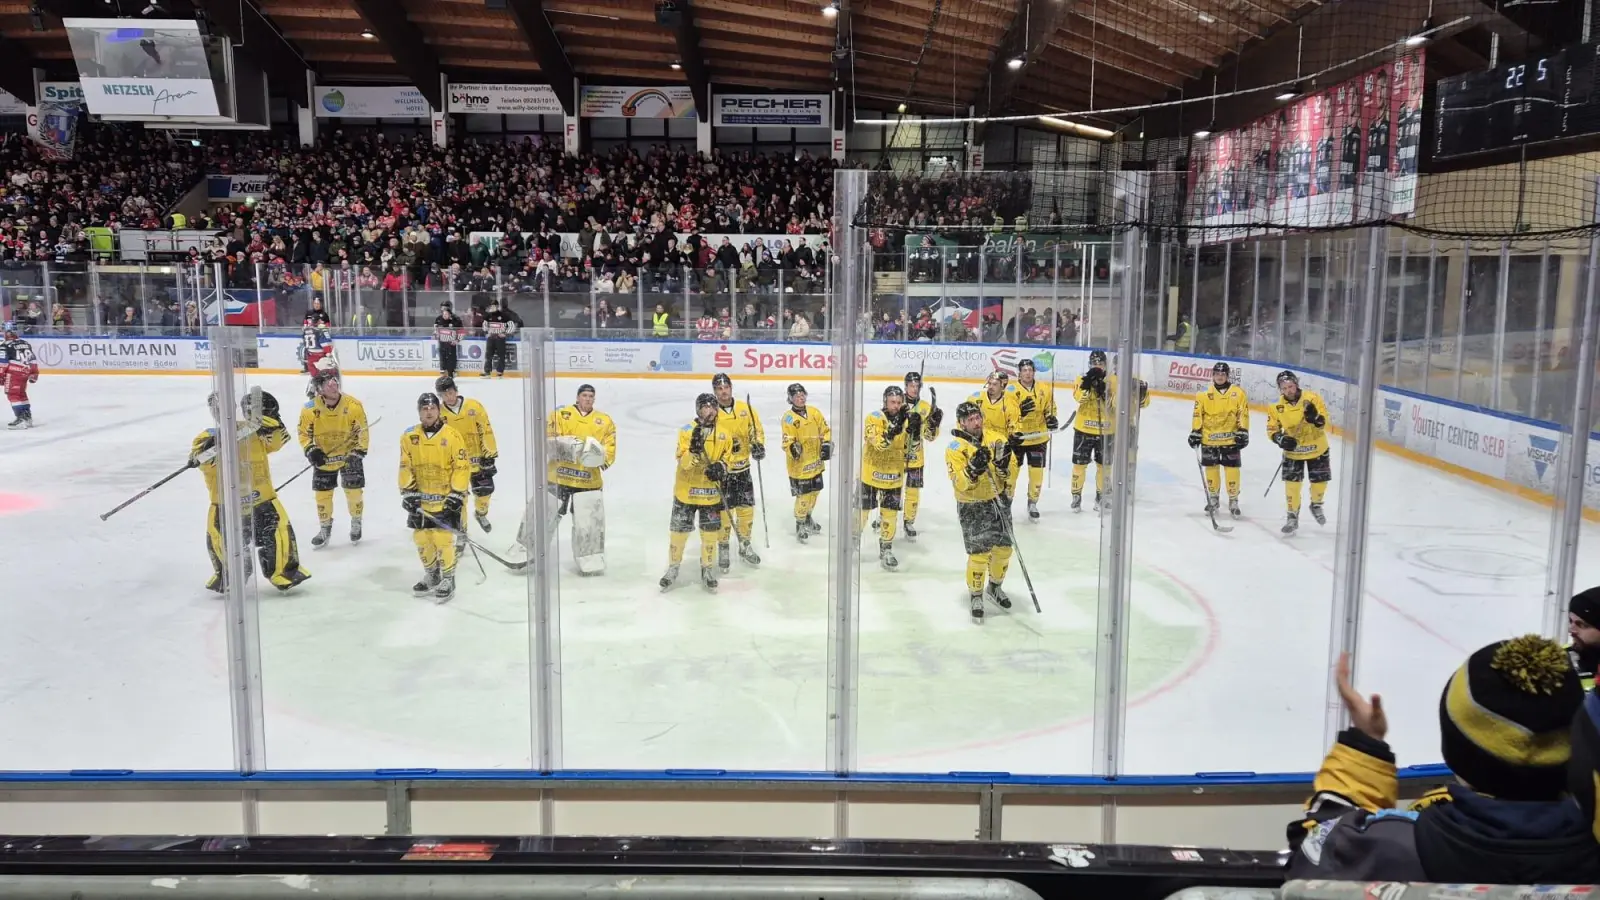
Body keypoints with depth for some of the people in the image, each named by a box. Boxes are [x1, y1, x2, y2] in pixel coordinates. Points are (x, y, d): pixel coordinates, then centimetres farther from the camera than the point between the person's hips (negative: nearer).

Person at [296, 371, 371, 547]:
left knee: (353, 490, -3)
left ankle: (356, 523, 21)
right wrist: (310, 450, -17)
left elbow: (362, 431, -10)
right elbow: (304, 433, -4)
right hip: (324, 457, 1)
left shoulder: (353, 405, -19)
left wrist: (359, 452, -16)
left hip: (349, 454, -1)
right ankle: (325, 528, 27)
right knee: (322, 493, 6)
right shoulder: (310, 409, -18)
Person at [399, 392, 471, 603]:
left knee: (443, 538, -10)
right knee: (421, 538, 11)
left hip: (446, 499, -4)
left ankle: (448, 579, 5)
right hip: (420, 499, 5)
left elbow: (462, 466, -10)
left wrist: (457, 494, -14)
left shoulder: (452, 435, -10)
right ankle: (431, 575, 31)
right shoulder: (409, 436, 2)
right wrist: (408, 492, -2)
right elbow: (405, 467, 5)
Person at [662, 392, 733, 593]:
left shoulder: (724, 432, 0)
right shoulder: (687, 431, -11)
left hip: (711, 493, 2)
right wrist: (694, 450, -40)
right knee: (679, 531, 7)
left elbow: (728, 455, 10)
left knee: (710, 533, 8)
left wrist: (721, 467, -11)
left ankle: (708, 569, 26)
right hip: (686, 491, -2)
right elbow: (683, 462, -20)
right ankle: (673, 567, 25)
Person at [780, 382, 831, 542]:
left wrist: (827, 445, -1)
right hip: (799, 465, -6)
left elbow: (826, 430, 12)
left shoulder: (815, 413, 2)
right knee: (803, 495, -6)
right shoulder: (788, 418, -15)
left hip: (816, 462, 6)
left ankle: (807, 517, 43)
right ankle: (800, 525, 13)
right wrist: (793, 448, -37)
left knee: (815, 491, 20)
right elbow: (787, 442, -17)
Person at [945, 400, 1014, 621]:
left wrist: (1004, 463, -21)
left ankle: (994, 587, 37)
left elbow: (1008, 476, 0)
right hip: (971, 506, -5)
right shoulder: (955, 447, -14)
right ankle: (975, 596, 12)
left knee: (1004, 548, 12)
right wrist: (973, 468, -38)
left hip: (997, 501, 5)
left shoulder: (996, 439, -2)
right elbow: (960, 484, -21)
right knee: (979, 553, -9)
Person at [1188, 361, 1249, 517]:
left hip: (1230, 439, -1)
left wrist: (1243, 432, -5)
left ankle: (1233, 501, 10)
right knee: (1211, 469, 7)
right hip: (1209, 439, 1)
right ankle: (1213, 499, 21)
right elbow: (1198, 415, 2)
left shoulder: (1238, 393, 0)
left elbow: (1243, 414, 1)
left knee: (1232, 469, -1)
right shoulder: (1204, 394, 0)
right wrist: (1195, 432, -3)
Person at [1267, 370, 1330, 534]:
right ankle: (1293, 516, 10)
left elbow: (1324, 422, -16)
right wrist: (1281, 439, -24)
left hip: (1317, 448, 0)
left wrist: (1316, 418, -38)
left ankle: (1316, 506, 40)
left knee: (1320, 481, 10)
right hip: (1293, 451, 0)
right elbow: (1272, 430, -5)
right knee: (1292, 483, -6)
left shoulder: (1312, 398, -15)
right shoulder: (1277, 407, -12)